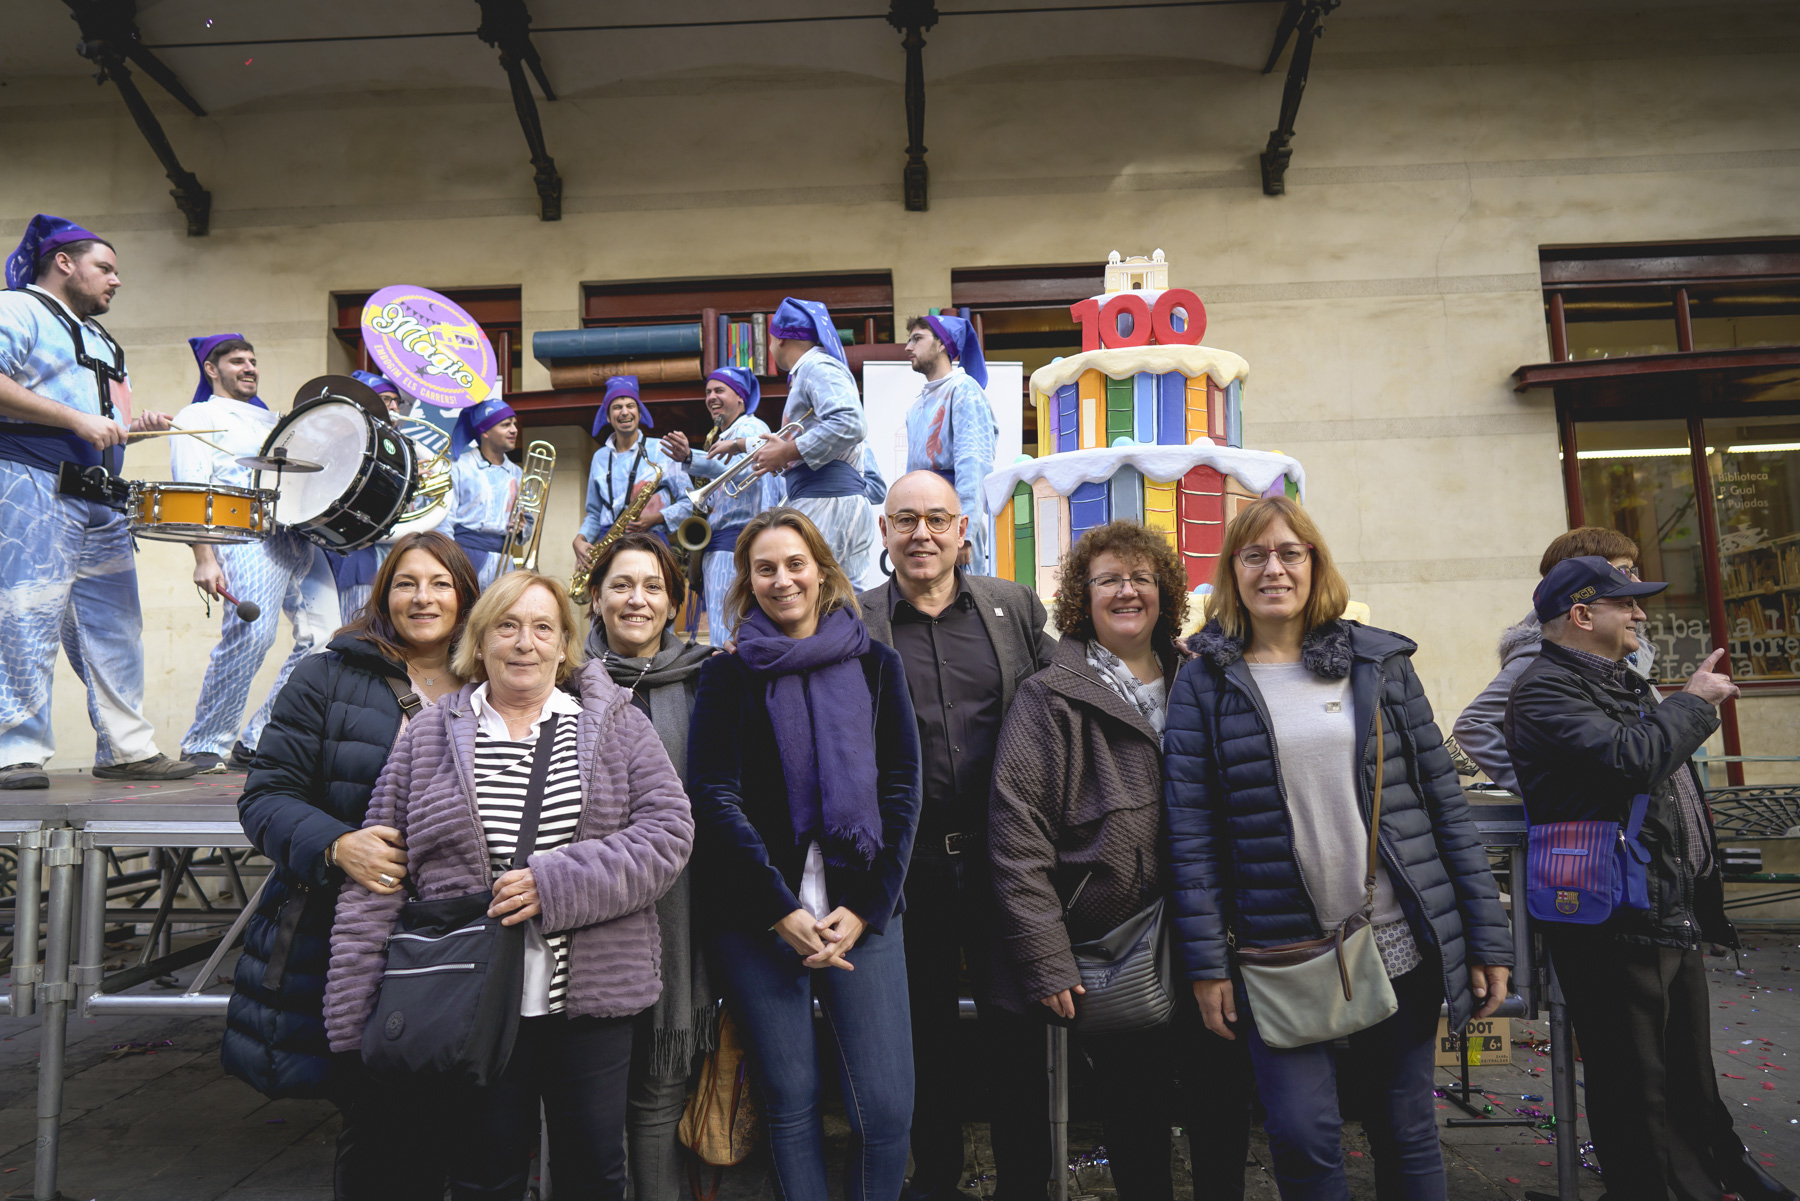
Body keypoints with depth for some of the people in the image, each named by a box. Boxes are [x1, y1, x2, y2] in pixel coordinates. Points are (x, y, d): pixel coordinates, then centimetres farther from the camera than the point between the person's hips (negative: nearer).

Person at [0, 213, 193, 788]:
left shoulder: (100, 340, 27)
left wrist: (134, 426, 11)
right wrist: (77, 419, -19)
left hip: (101, 501, 9)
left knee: (115, 627, 6)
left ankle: (127, 749, 10)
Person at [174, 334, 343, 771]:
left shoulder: (271, 418, 32)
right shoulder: (196, 418, 11)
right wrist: (204, 558, -14)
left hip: (301, 534, 7)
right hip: (250, 535, -6)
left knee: (324, 636, -6)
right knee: (250, 635, -23)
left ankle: (256, 741, 5)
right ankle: (204, 746, -6)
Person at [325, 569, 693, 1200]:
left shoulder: (617, 727, 2)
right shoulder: (429, 735, 5)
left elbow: (669, 833, -7)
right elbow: (376, 880, 4)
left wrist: (558, 884, -18)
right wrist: (350, 1020, -1)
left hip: (592, 1001, 0)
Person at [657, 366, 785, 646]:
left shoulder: (750, 428, -3)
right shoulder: (719, 437, 26)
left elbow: (743, 471, -23)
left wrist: (690, 459, -36)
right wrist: (660, 517, 13)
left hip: (737, 538, -10)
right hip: (716, 545, 10)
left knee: (727, 640, -15)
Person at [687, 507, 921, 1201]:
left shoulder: (876, 666, 8)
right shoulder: (728, 675, 4)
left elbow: (901, 789, 4)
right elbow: (714, 797, -3)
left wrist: (866, 907, -6)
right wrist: (783, 910, -11)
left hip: (860, 906, 1)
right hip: (755, 913, -1)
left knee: (886, 1106, -2)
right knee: (791, 1102, 5)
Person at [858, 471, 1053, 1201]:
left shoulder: (1015, 606, 4)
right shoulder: (852, 622, -1)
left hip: (1000, 858, 1)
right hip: (908, 863, 0)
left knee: (1017, 1032, 12)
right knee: (926, 1035, 16)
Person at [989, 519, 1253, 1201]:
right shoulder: (1049, 699, -7)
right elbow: (1017, 837, -11)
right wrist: (1046, 962, -15)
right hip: (1108, 951, -4)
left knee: (1226, 1095, 10)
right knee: (1136, 1110, 9)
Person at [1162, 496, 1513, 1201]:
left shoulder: (1380, 660, 5)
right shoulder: (1204, 682, -1)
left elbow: (1443, 798, 6)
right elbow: (1191, 831, -3)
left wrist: (1487, 933, 4)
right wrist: (1205, 962, -7)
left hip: (1401, 942, 2)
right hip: (1279, 952, -2)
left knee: (1407, 1133, 13)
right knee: (1302, 1135, -3)